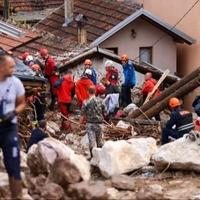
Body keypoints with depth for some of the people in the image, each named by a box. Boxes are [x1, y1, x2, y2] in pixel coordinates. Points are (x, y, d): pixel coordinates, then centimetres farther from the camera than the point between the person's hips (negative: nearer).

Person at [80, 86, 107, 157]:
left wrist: (81, 122, 6)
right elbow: (105, 113, 3)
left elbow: (83, 114, -9)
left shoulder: (86, 102, -10)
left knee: (92, 140, -3)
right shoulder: (100, 101, -1)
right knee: (99, 140, 15)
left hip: (90, 123, -3)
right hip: (99, 123, 3)